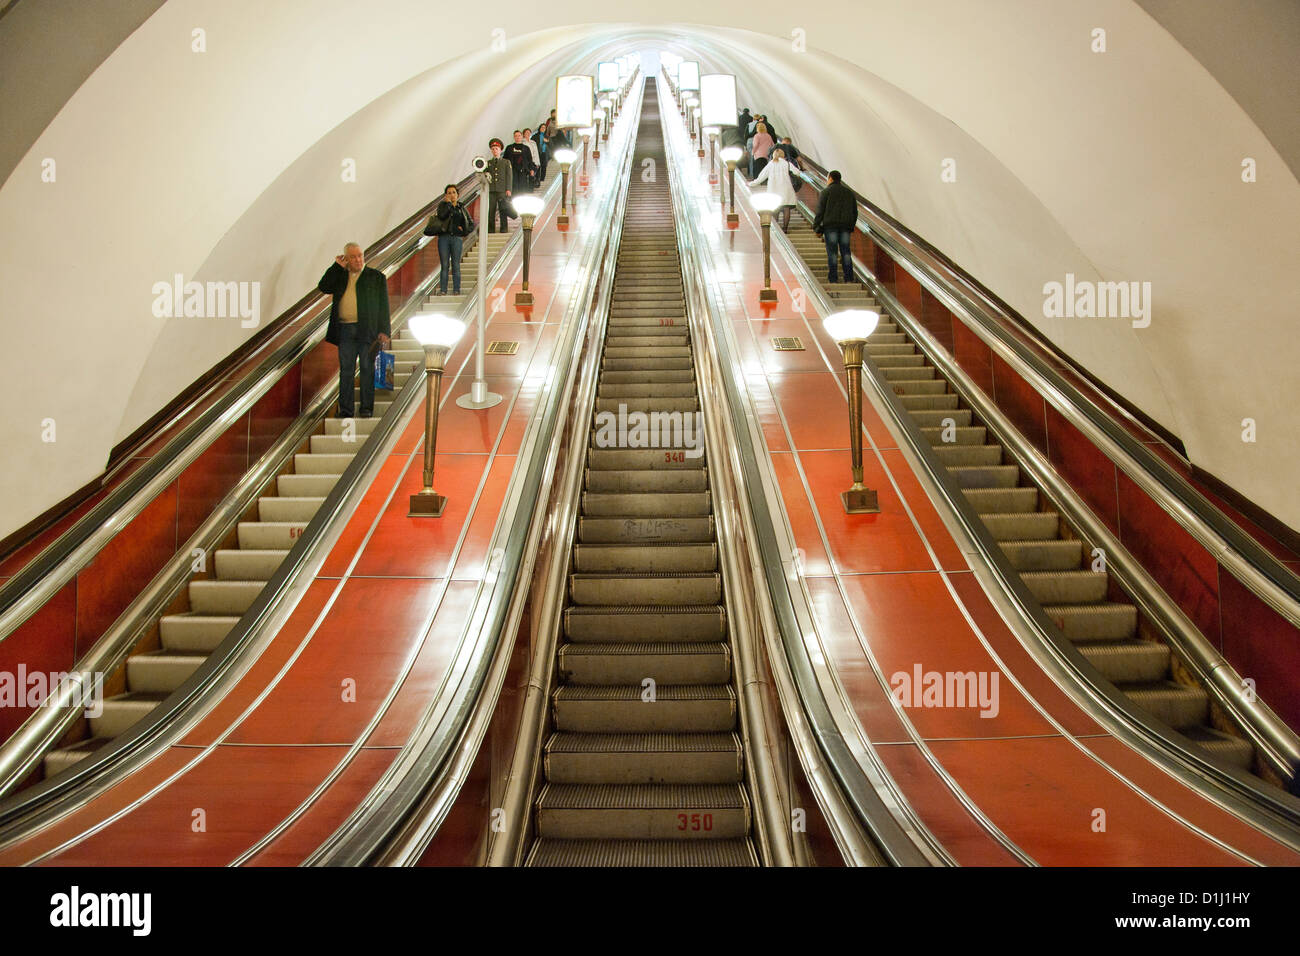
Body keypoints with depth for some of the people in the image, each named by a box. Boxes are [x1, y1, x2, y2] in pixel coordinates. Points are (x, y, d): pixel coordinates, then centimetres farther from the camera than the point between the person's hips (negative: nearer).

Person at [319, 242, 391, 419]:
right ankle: (345, 409, 6)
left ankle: (367, 407, 3)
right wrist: (337, 267, 2)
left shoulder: (376, 277, 8)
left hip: (367, 330, -2)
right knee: (346, 370, 2)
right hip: (345, 330, 3)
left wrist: (383, 331, -5)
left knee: (367, 369, -2)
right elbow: (323, 287, 2)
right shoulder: (340, 276, 17)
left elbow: (383, 306, 4)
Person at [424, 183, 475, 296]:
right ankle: (442, 290, 0)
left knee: (456, 266, 0)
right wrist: (448, 203, -7)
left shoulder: (462, 209, 14)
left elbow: (471, 224, 17)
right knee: (444, 265, -1)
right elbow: (441, 215, -13)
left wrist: (464, 231, 1)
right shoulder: (442, 205, 8)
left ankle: (456, 290, 2)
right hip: (444, 237, -1)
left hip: (457, 238, 1)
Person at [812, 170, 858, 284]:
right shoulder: (849, 192, 16)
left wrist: (816, 227, 0)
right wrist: (851, 228, 21)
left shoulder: (826, 192, 0)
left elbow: (820, 211, -5)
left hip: (830, 224, -4)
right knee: (845, 252, 5)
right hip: (845, 226, 4)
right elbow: (855, 212, 16)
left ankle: (832, 279, -6)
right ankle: (849, 278, 1)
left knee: (831, 252, -3)